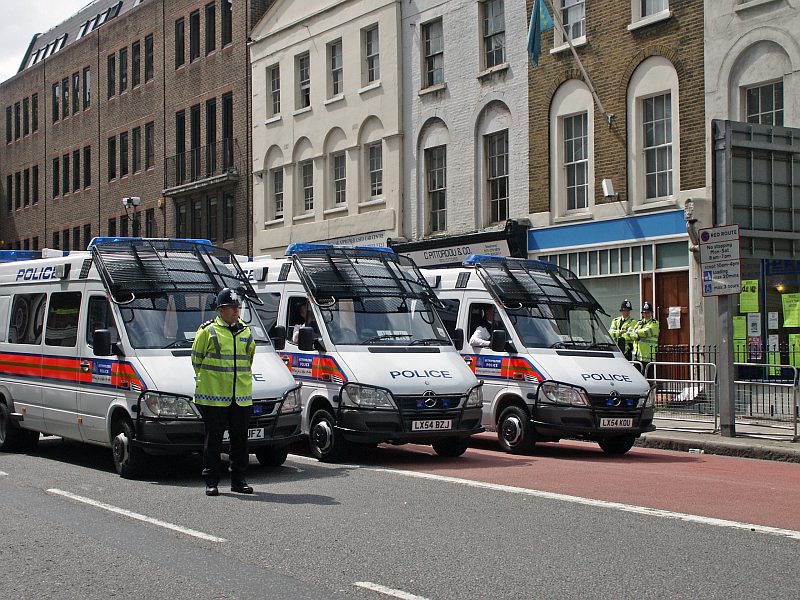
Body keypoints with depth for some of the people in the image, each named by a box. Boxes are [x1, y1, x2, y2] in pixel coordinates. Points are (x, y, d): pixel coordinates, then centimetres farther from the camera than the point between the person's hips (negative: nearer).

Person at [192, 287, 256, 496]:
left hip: (241, 398, 4)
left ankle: (238, 479, 16)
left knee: (240, 439, 8)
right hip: (213, 397, -4)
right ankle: (211, 482, 7)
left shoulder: (246, 332, 12)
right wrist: (206, 380, 5)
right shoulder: (207, 331, -1)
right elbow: (196, 359, 5)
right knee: (213, 440, 0)